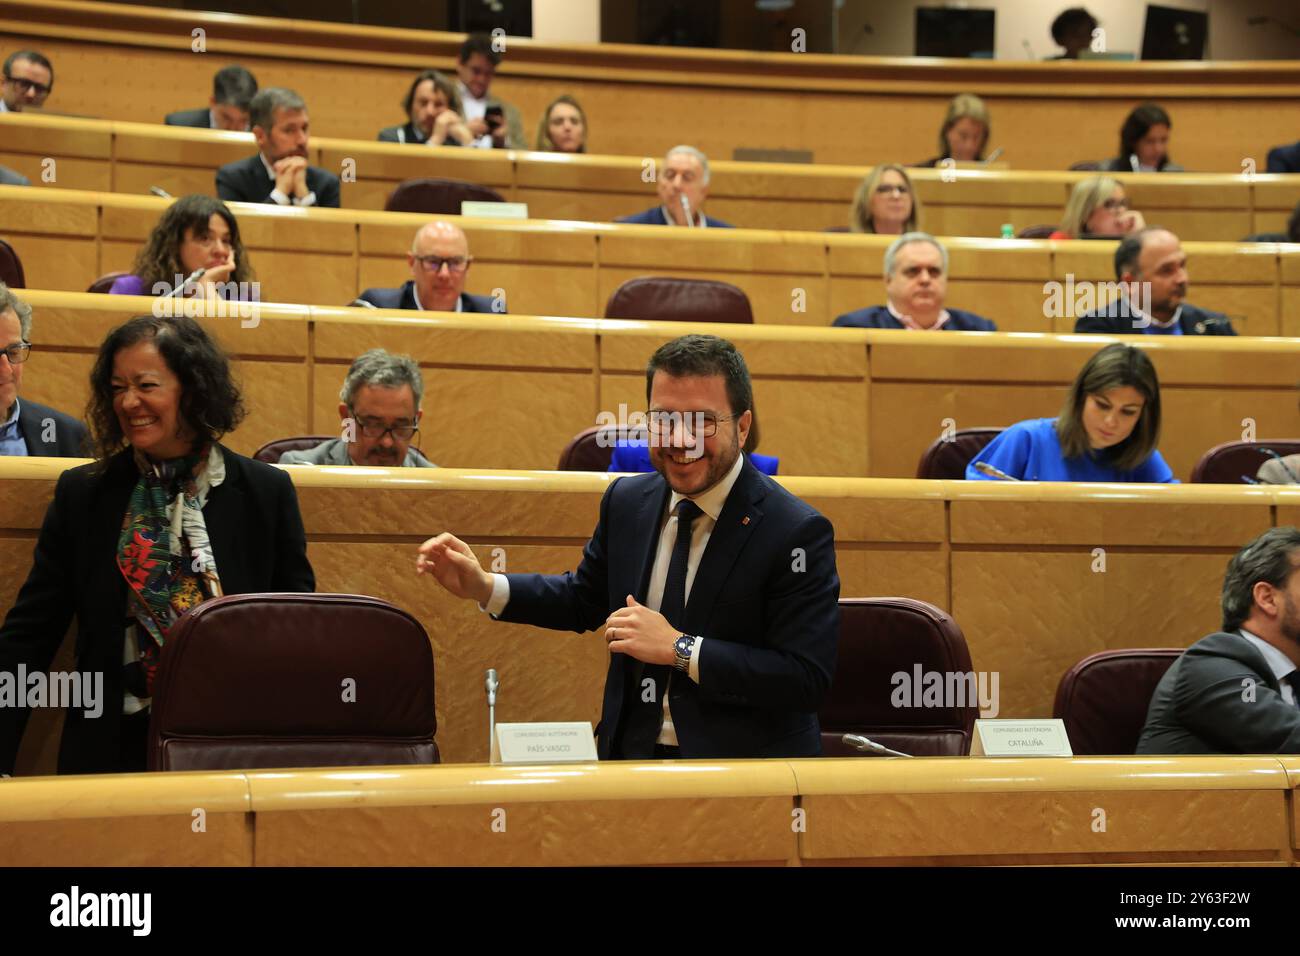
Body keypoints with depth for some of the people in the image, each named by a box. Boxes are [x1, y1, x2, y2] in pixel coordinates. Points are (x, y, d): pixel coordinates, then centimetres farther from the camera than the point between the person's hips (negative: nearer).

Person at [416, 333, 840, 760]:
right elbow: (585, 601, 27)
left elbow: (809, 678, -15)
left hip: (746, 782, -6)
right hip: (629, 755, 6)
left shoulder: (798, 532, -10)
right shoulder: (627, 501, 10)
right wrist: (483, 587, 12)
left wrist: (678, 648, -15)